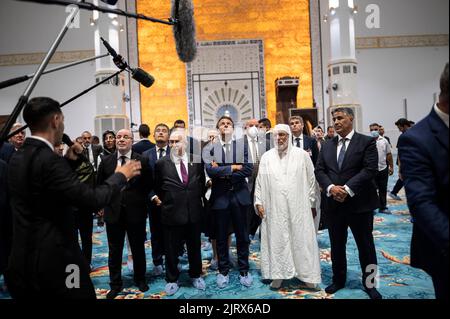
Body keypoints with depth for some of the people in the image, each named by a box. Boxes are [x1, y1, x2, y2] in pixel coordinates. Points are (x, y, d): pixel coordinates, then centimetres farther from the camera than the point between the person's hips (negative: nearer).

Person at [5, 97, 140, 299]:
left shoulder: (17, 159, 5)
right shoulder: (48, 160, -23)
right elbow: (93, 200, -25)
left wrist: (69, 162, 10)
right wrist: (121, 175, -11)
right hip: (52, 260, -9)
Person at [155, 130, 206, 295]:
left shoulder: (196, 160, -1)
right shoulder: (162, 163, -6)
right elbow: (157, 187, 8)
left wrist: (199, 197, 10)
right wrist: (167, 200, 6)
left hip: (194, 212, 2)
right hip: (172, 213, -1)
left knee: (195, 247, 17)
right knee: (171, 249, 12)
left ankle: (196, 275, 38)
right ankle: (172, 279, 33)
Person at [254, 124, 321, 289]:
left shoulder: (302, 155, -1)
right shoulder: (266, 157, 3)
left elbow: (311, 180, 3)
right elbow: (260, 182, 5)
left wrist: (312, 203, 2)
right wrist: (259, 202, 0)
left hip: (298, 207, -1)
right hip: (274, 208, 1)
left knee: (301, 240, 6)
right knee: (276, 240, 7)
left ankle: (307, 274, 21)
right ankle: (278, 274, 21)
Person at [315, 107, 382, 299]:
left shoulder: (367, 142, -3)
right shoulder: (327, 145, 10)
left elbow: (370, 169, -14)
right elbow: (319, 170, 4)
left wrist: (347, 189, -20)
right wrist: (331, 187, -14)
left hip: (360, 203, -4)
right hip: (334, 203, 4)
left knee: (366, 245, 10)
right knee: (336, 245, 15)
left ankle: (369, 284, 28)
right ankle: (338, 280, 32)